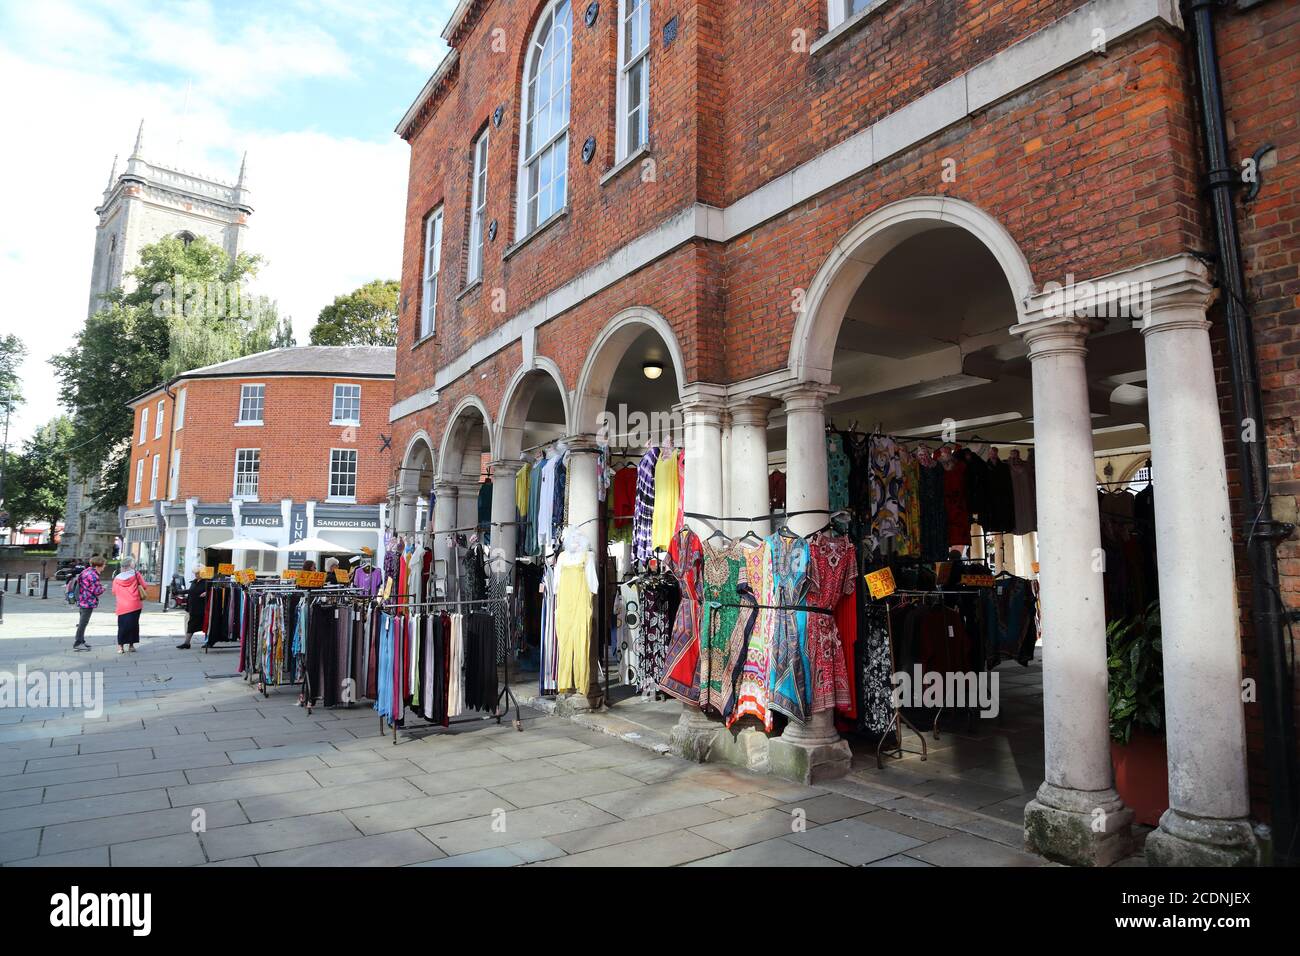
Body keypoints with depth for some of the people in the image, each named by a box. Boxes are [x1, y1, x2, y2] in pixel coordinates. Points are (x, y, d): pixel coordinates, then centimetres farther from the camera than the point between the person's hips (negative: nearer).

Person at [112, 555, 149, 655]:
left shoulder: (116, 578, 5)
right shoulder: (136, 574, -3)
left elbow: (114, 593, 11)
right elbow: (143, 586, 1)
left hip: (122, 607, 2)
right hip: (135, 605, -2)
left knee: (122, 626, 7)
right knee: (134, 625, 9)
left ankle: (120, 646, 5)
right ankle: (131, 645, 14)